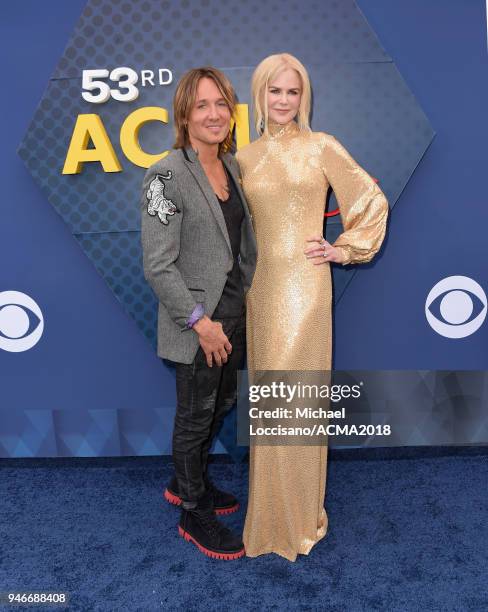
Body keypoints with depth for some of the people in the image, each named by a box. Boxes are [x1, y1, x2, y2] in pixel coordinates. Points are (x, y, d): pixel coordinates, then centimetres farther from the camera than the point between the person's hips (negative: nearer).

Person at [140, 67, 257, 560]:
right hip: (197, 321, -8)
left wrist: (250, 297, 10)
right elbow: (158, 266, -20)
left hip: (234, 309, 8)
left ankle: (185, 483, 46)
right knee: (196, 415, 10)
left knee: (222, 403, 22)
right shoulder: (167, 176, -17)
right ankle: (194, 514, 34)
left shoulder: (231, 164, 6)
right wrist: (200, 321, -19)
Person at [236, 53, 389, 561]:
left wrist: (344, 250, -1)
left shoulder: (322, 146, 0)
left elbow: (372, 201, 4)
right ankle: (274, 503, 31)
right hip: (260, 285, 4)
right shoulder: (245, 157, 11)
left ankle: (295, 517, 21)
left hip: (303, 284, -4)